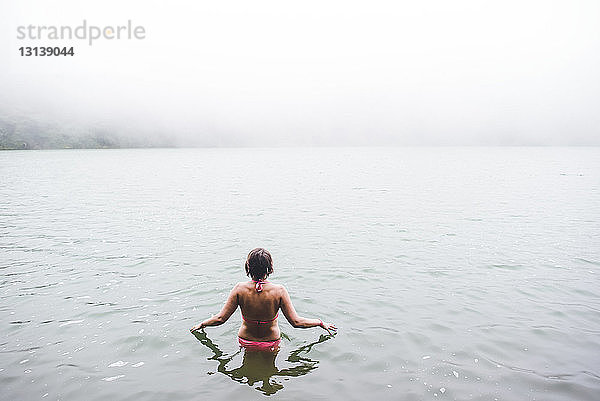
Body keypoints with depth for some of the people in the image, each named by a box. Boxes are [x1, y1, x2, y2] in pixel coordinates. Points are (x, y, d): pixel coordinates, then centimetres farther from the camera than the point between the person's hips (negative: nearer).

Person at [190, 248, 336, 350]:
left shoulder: (240, 289, -22)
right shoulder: (279, 291, -25)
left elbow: (220, 318, -16)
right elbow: (296, 322, -21)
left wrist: (201, 324, 4)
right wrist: (321, 323, -6)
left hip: (245, 342, 1)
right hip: (271, 345, -1)